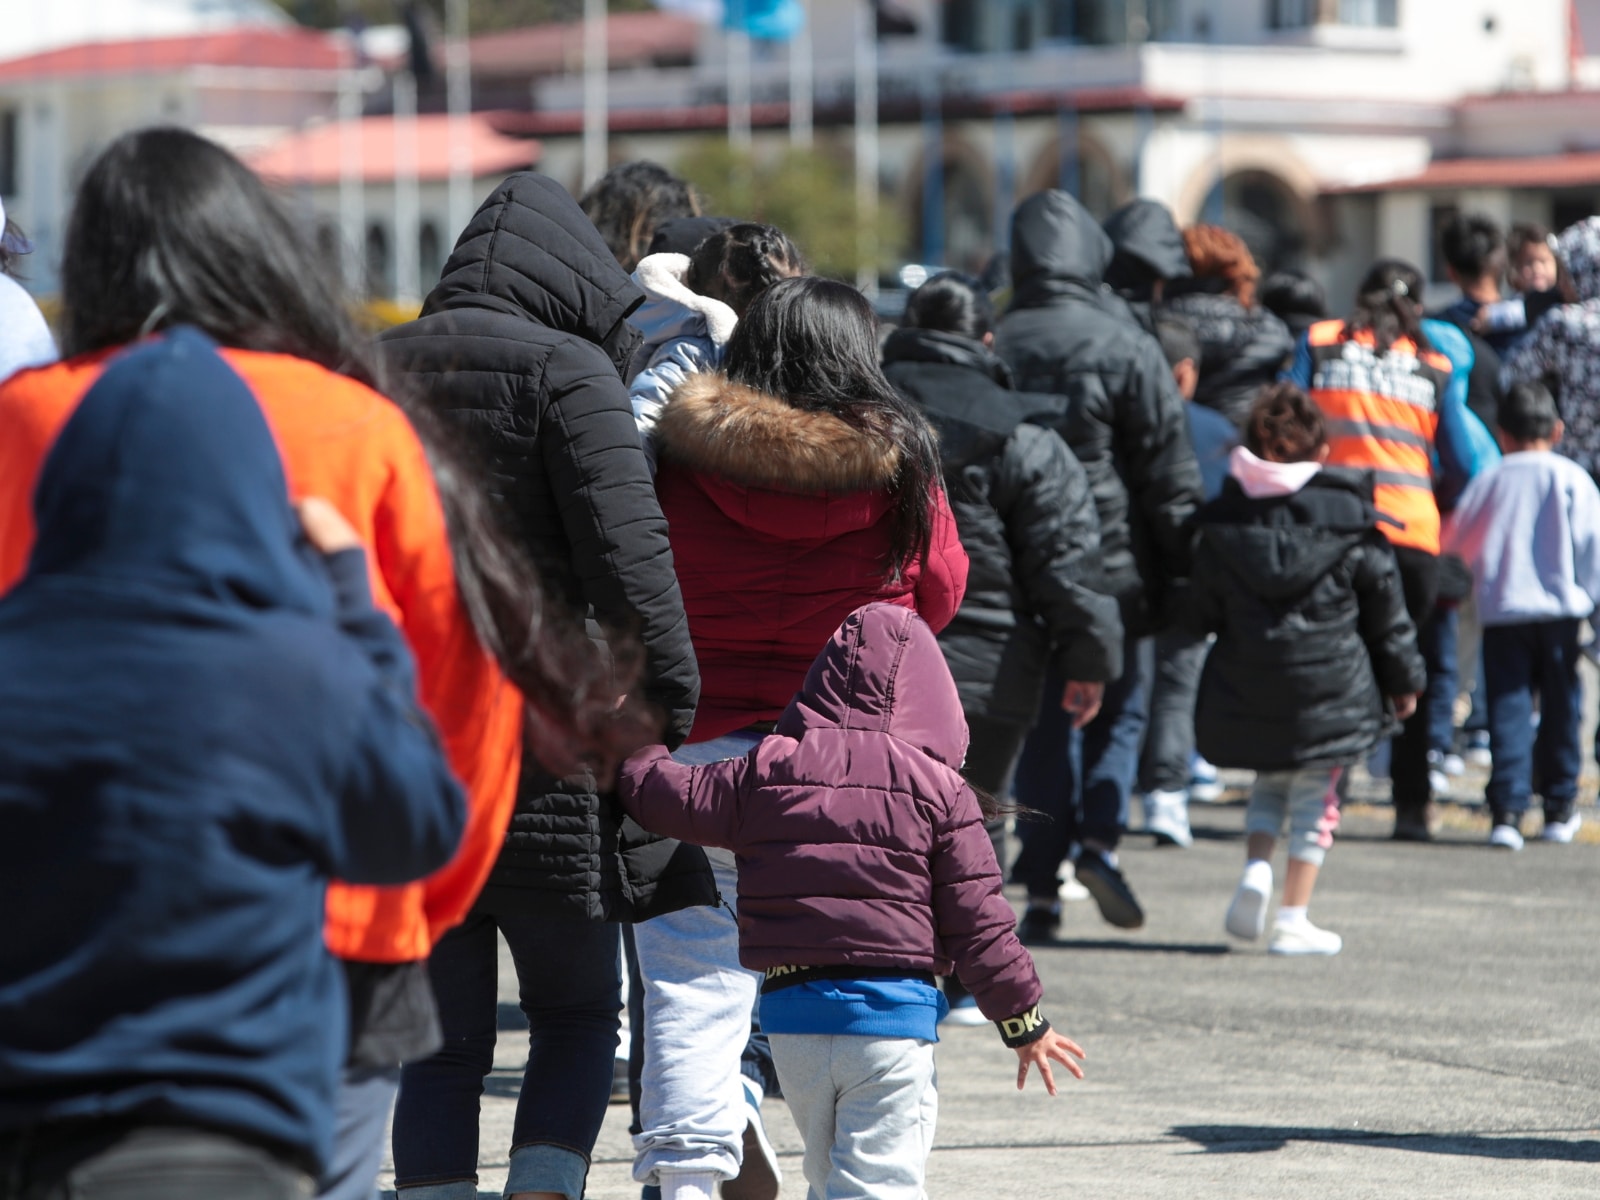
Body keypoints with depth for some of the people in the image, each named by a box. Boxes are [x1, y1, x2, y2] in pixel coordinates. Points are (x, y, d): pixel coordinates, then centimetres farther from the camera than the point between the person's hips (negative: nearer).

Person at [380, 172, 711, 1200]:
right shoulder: (568, 372, -6)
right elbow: (627, 556, -13)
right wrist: (667, 707, -7)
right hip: (545, 748, -4)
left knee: (442, 1038, 9)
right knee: (578, 1015, 10)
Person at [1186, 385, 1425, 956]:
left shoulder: (1225, 520, 0)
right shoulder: (1349, 517, -5)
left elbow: (1200, 613, 6)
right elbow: (1385, 609, 3)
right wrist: (1403, 679, 13)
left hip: (1246, 689, 2)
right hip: (1329, 684, -2)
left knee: (1270, 782, 22)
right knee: (1314, 797, 7)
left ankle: (1256, 867, -4)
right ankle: (1293, 920, 5)